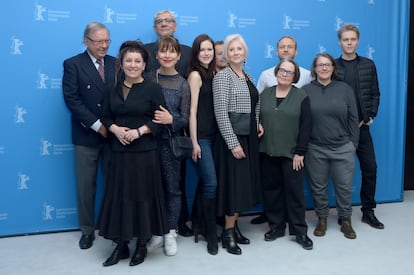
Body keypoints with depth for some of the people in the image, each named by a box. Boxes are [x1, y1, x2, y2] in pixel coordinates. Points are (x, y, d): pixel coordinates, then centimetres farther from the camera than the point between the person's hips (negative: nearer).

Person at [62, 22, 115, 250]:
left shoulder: (115, 64, 6)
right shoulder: (72, 64, -3)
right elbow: (71, 100, -12)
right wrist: (97, 126, -16)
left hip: (113, 133, 2)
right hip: (86, 136, -2)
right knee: (86, 186, 7)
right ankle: (87, 230, 23)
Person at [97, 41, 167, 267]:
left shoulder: (152, 89, -2)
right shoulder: (114, 89, 9)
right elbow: (106, 117, 12)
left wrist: (139, 131, -16)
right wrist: (116, 129, -8)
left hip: (145, 152, -3)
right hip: (120, 152, 4)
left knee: (143, 196, 3)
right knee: (119, 196, 6)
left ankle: (142, 245, 19)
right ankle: (121, 245, 20)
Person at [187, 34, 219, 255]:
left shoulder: (212, 73, 12)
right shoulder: (195, 75, -8)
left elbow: (215, 107, 11)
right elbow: (192, 110, -12)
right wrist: (194, 142, -14)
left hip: (212, 135, 7)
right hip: (200, 137, -7)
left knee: (205, 182, 13)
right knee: (211, 184, -7)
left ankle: (199, 224, 27)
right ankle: (211, 233, 6)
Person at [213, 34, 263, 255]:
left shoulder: (247, 76, 13)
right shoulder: (222, 76, -9)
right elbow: (221, 113, -16)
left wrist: (258, 124, 5)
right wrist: (233, 143, -19)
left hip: (249, 137, 8)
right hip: (233, 138, -8)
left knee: (245, 183, 11)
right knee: (234, 183, -4)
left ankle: (235, 226, 23)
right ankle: (228, 233, 9)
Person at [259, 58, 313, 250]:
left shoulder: (301, 96, -1)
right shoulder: (265, 94, 9)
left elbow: (306, 126, -5)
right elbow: (257, 120, 10)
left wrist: (300, 152, -10)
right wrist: (258, 138, 1)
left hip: (291, 153, -3)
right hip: (267, 153, 3)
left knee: (294, 191, 2)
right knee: (271, 190, 9)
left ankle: (300, 231, 13)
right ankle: (276, 226, 23)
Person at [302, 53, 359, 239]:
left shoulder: (345, 89, 2)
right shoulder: (305, 91, 0)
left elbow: (353, 119, 4)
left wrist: (353, 144, 2)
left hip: (343, 148, 1)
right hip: (315, 149, 0)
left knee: (344, 186, 9)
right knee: (318, 187, 11)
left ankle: (345, 220, 26)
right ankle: (322, 219, 29)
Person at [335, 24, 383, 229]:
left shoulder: (368, 65, 7)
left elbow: (375, 94, 8)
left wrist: (371, 116, -4)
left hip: (362, 126, 3)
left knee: (370, 168, 4)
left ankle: (368, 211, 19)